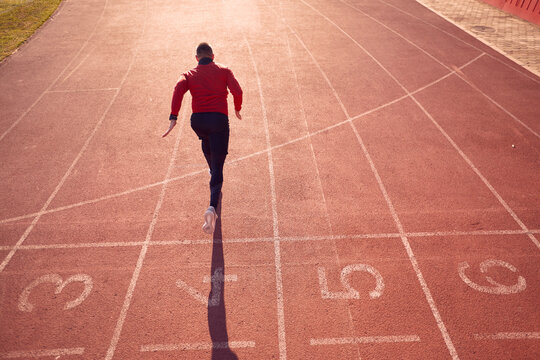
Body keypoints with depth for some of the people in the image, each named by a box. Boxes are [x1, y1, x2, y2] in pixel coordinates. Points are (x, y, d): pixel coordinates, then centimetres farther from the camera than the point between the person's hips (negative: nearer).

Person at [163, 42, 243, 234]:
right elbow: (237, 91, -2)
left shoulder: (189, 74, 14)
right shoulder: (224, 70, 13)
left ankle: (213, 173, 59)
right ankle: (212, 207, -22)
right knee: (218, 167, -4)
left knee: (206, 141, 38)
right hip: (219, 119, -3)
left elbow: (178, 90, -6)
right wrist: (237, 109, 16)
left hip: (198, 120, 3)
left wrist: (173, 117, -14)